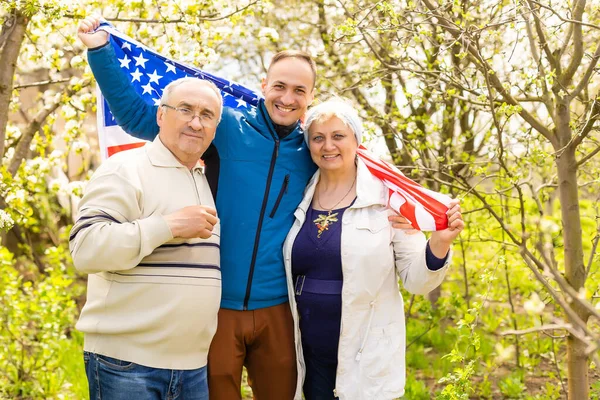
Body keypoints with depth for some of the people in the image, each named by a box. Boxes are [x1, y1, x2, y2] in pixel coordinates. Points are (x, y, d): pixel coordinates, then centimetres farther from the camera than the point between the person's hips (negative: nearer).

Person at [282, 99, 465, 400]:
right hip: (310, 356, 4)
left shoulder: (386, 197, -9)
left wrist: (439, 243, -26)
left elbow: (416, 280, -9)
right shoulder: (300, 198, 1)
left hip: (366, 360, -3)